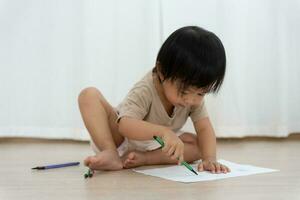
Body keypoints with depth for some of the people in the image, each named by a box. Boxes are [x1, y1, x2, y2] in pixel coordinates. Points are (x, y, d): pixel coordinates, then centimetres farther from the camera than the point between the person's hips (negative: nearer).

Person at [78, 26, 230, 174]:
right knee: (90, 95, -26)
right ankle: (111, 154, -36)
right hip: (122, 139, -4)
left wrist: (210, 159, -40)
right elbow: (125, 125, -45)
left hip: (158, 147, 4)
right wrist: (163, 131, -60)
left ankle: (141, 159, -27)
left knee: (199, 145, -20)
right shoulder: (145, 91, -32)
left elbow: (205, 129, -21)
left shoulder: (195, 97, -16)